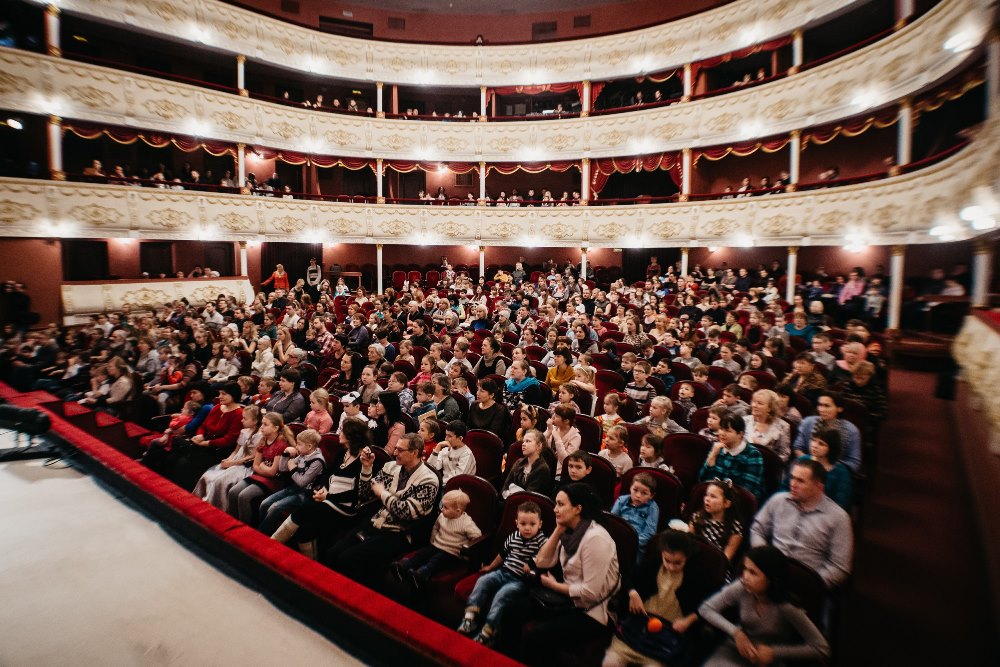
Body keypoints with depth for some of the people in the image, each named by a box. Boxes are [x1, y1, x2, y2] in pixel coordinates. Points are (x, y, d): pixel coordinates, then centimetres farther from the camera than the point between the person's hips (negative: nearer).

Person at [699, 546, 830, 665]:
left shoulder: (787, 607, -21)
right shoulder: (742, 588, -15)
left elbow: (822, 650, -16)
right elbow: (706, 608, -7)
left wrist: (774, 652, -18)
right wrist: (735, 632, -20)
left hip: (771, 660, -1)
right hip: (737, 649, 1)